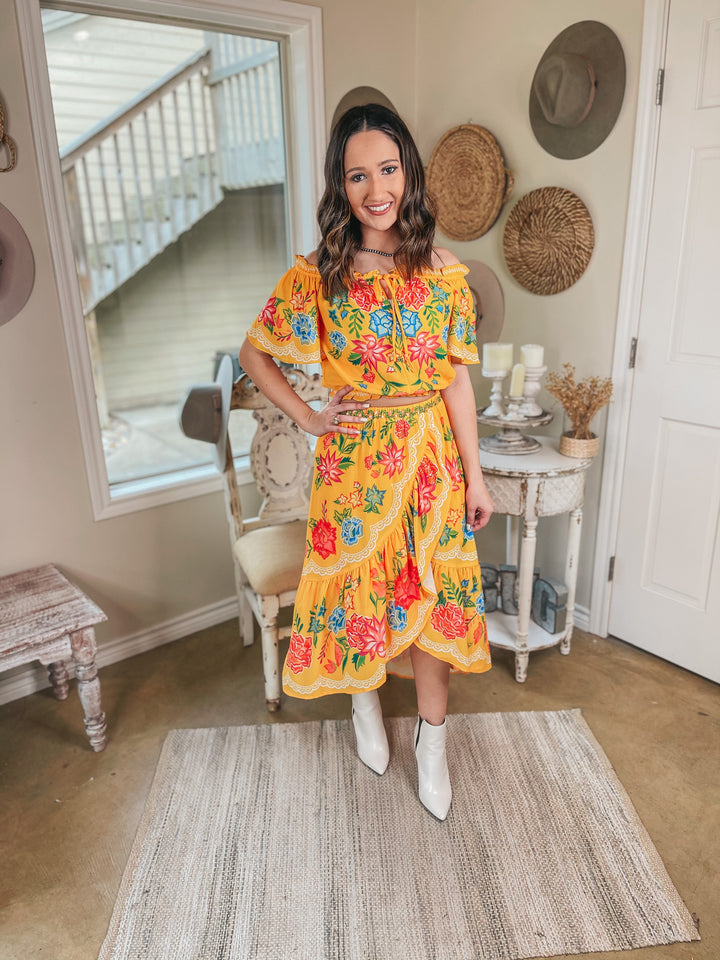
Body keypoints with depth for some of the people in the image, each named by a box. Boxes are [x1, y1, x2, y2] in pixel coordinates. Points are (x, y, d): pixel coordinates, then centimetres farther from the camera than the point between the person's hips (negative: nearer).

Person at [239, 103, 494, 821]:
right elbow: (254, 352, 5)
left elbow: (456, 379, 0)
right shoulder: (317, 275, -5)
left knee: (434, 593, 7)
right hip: (354, 456, -1)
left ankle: (432, 741, 28)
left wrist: (474, 473, 0)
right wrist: (307, 418, -3)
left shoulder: (444, 273, -2)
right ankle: (365, 706, 42)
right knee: (358, 587, 12)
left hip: (431, 454, 1)